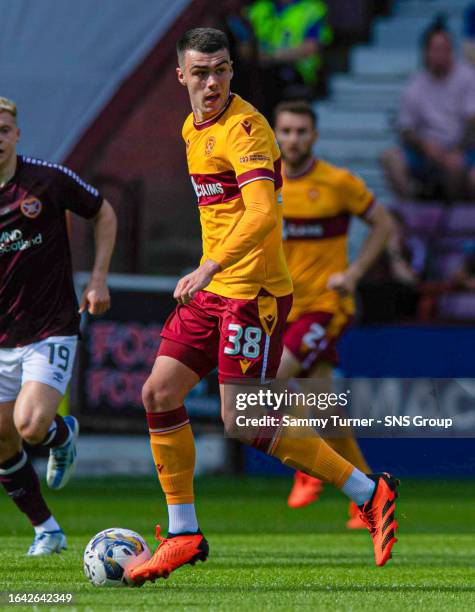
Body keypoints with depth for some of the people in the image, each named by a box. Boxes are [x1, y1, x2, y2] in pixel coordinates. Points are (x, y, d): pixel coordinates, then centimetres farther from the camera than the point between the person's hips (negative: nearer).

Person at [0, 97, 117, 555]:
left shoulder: (48, 181, -10)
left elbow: (103, 213, 6)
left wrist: (98, 278, -2)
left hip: (50, 331, -4)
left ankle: (63, 434, 16)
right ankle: (46, 530, 22)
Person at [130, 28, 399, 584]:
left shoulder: (243, 128, -16)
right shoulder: (192, 130, 14)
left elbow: (263, 212, -30)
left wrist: (211, 268, -39)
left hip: (253, 292, -9)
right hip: (211, 290, 9)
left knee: (243, 423, -11)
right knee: (158, 395, 3)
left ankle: (369, 492, 0)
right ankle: (183, 535, 11)